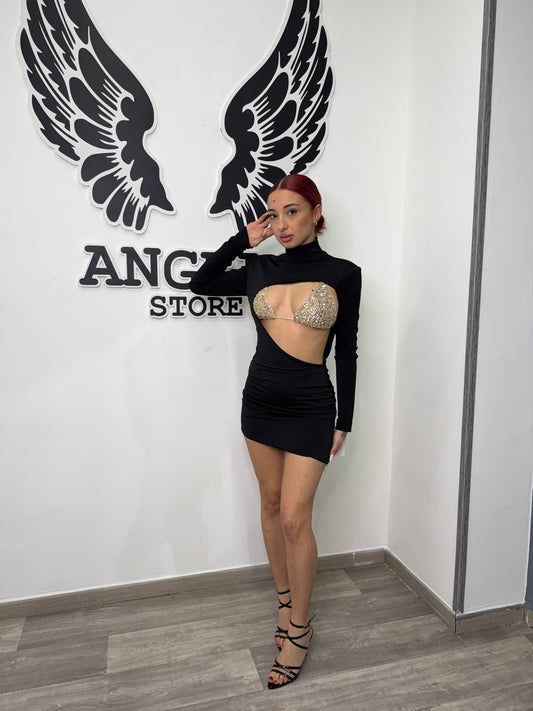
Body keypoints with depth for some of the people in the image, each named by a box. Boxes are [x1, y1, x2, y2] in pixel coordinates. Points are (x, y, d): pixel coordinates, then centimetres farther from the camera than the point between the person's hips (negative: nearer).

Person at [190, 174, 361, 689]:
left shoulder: (342, 274, -4)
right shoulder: (260, 270, 5)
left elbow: (346, 350, -2)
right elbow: (200, 284, 14)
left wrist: (344, 421, -1)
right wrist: (243, 239, 5)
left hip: (310, 409, -4)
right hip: (260, 400, 4)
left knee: (295, 517, -3)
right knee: (271, 503, 15)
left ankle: (299, 628, 19)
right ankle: (286, 599, 36)